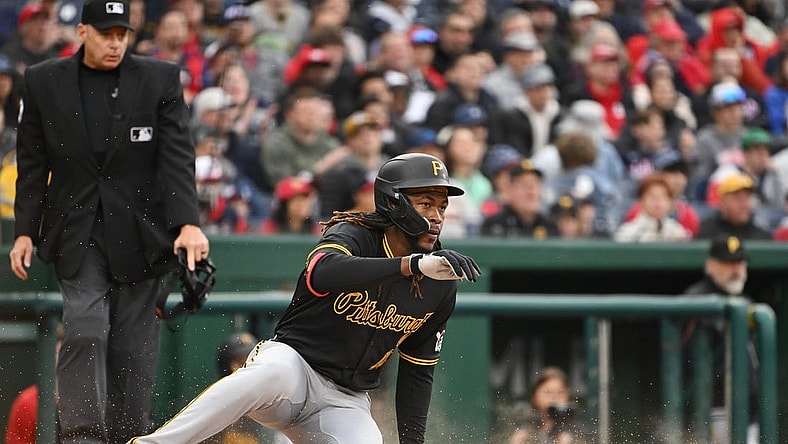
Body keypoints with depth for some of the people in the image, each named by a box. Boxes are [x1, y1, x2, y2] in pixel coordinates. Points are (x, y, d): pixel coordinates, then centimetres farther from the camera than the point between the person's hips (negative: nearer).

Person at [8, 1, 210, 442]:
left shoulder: (160, 79, 1)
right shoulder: (43, 82, 4)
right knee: (85, 331, -15)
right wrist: (25, 231, 2)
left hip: (142, 235, 0)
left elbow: (178, 157, -7)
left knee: (135, 346, 1)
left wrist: (189, 223, -19)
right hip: (77, 235, 0)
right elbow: (33, 165, 9)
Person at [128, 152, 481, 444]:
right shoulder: (353, 234, -12)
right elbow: (323, 273, -39)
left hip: (345, 404, 4)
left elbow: (417, 370, 13)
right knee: (272, 375, -41)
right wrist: (413, 265, -47)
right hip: (294, 362, -4)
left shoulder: (441, 287, 3)